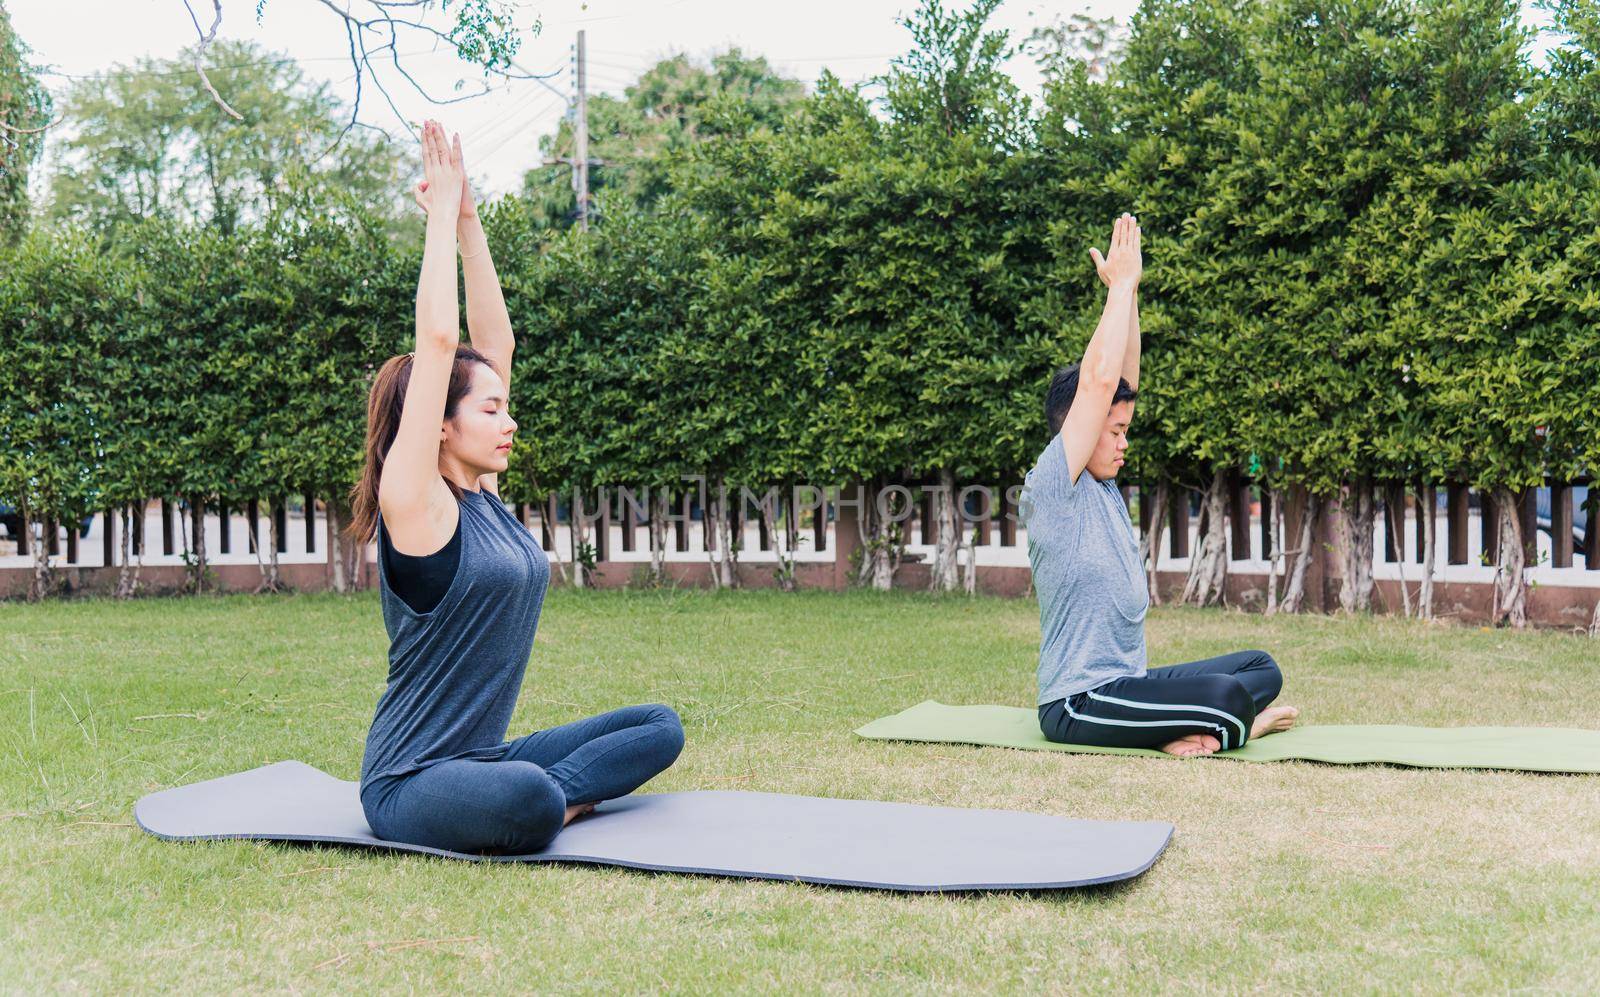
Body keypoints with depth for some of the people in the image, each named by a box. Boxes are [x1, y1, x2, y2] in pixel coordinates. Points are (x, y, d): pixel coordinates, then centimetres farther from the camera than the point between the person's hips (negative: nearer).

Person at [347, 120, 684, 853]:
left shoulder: (482, 495, 7)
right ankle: (551, 802, -9)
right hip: (411, 784, -9)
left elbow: (492, 340, 7)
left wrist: (469, 219, 5)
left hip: (485, 758, 9)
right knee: (527, 800, -40)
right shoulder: (416, 503, -14)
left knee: (659, 728, 5)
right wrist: (442, 213, -15)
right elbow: (438, 342, -22)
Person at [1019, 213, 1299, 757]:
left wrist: (1129, 289, 4)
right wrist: (1120, 285, -14)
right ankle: (1230, 728, 1)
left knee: (1261, 667, 11)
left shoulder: (1101, 486, 11)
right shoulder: (1052, 488, -14)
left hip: (1124, 685, 10)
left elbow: (1123, 376, 11)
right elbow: (1099, 380, -22)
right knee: (1227, 695, -28)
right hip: (1078, 706, -10)